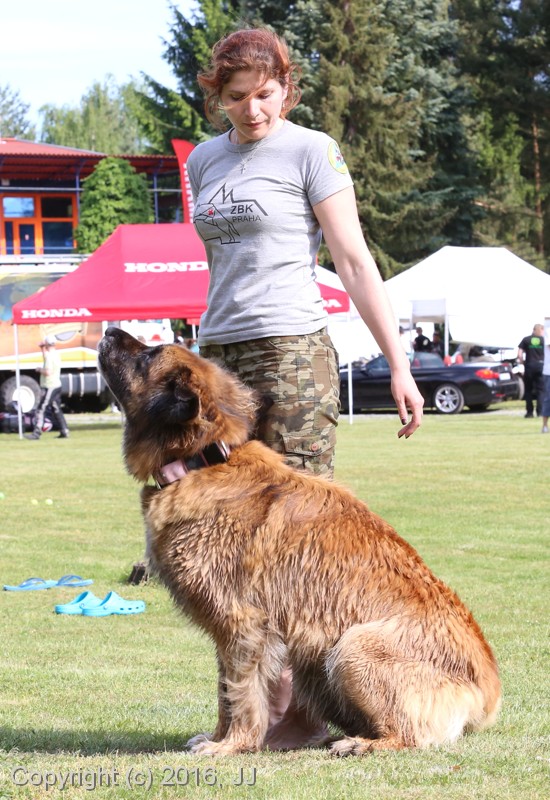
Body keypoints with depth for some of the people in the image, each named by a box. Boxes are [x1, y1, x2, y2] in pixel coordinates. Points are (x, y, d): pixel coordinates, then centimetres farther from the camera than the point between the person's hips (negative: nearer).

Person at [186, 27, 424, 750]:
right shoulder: (204, 160, 16)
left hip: (292, 352, -6)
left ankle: (303, 710, -3)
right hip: (218, 358, 6)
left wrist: (398, 364, -10)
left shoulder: (309, 150, -2)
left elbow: (355, 262, -5)